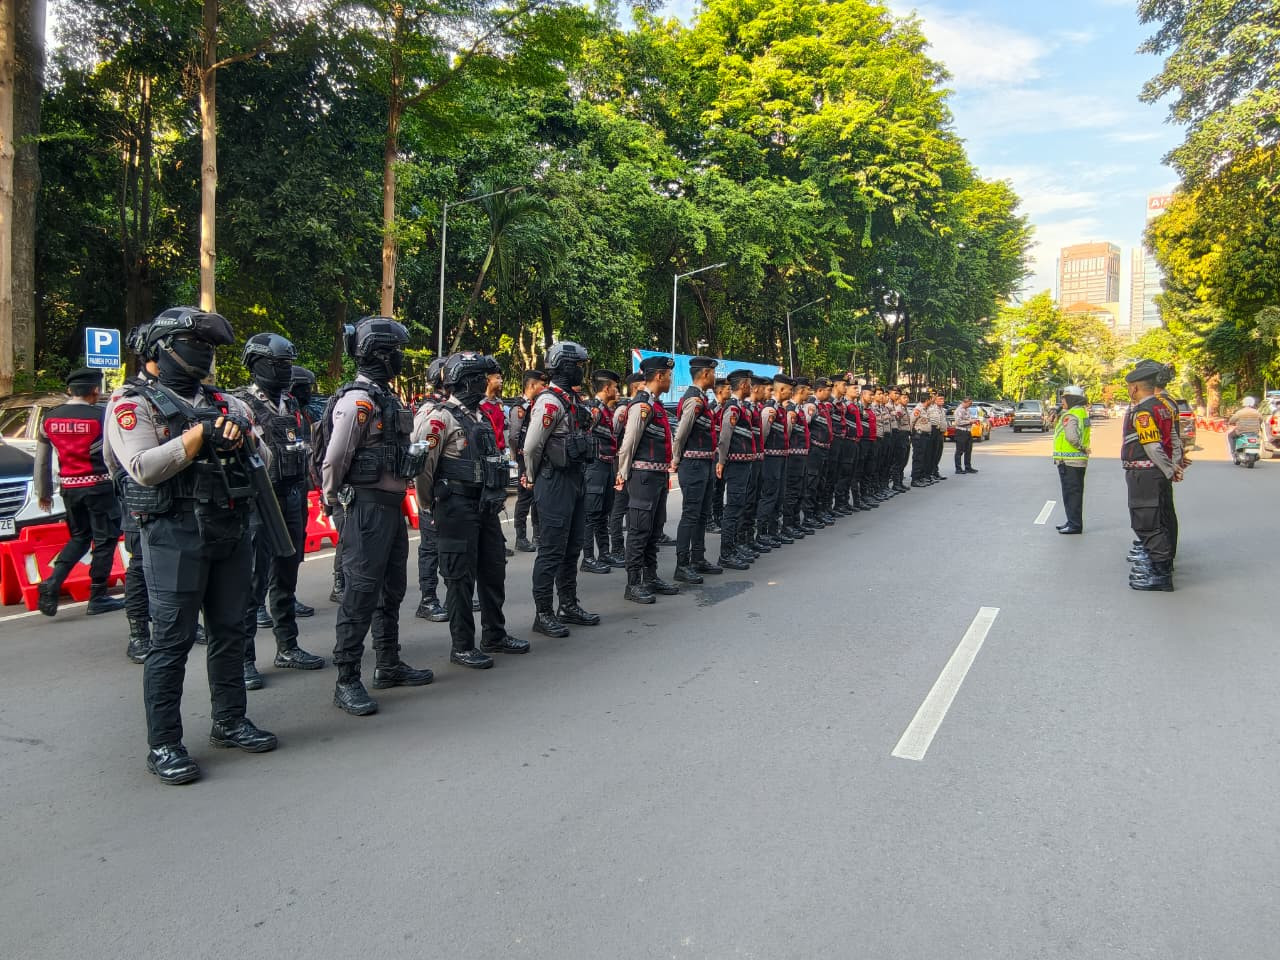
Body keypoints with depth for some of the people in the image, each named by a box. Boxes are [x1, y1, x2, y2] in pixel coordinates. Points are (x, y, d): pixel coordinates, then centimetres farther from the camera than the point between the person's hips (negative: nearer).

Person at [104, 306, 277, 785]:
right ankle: (163, 745, 8)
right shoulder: (135, 404, -2)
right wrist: (202, 434, -15)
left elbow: (262, 457, 13)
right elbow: (143, 468, -16)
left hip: (232, 529, 6)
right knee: (172, 639, -2)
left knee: (230, 630, 13)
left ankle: (229, 721, 28)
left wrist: (238, 434, -6)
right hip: (175, 534, -6)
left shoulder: (226, 403, 16)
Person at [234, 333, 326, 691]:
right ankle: (242, 659, 5)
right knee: (251, 585, -3)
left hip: (291, 502, 7)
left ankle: (288, 648, 26)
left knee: (286, 580, 15)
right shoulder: (241, 405, -8)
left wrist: (302, 504, 17)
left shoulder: (291, 405, 14)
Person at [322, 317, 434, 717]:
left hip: (392, 505, 10)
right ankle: (347, 682, 3)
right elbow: (334, 460, -16)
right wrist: (333, 500, -4)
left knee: (392, 588, 17)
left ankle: (388, 665, 30)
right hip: (367, 508, -10)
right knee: (360, 593, -5)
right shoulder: (357, 400, -16)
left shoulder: (386, 397, 15)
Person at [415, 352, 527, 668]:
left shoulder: (483, 415, 14)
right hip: (457, 507, -8)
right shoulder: (441, 417, -13)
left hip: (485, 506, 8)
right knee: (461, 576, -1)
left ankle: (495, 636, 29)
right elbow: (422, 463, -15)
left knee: (494, 570, 15)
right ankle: (462, 647, 10)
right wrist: (428, 507, -9)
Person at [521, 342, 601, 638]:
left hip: (576, 480, 9)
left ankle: (569, 605, 27)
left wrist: (579, 477, 17)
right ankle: (543, 614, 5)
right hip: (555, 483, -9)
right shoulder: (549, 402, -16)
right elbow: (531, 447, -16)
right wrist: (534, 481, -3)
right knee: (552, 550, -3)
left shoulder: (573, 400, 14)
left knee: (573, 546, 15)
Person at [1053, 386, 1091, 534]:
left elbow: (1071, 436, -29)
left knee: (1071, 493, -5)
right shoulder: (1083, 413, 14)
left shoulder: (1070, 416, -17)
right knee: (1075, 493, 16)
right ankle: (1074, 522, 26)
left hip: (1069, 460, -10)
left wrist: (1081, 447, -17)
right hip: (1080, 460, 10)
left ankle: (1074, 525, -1)